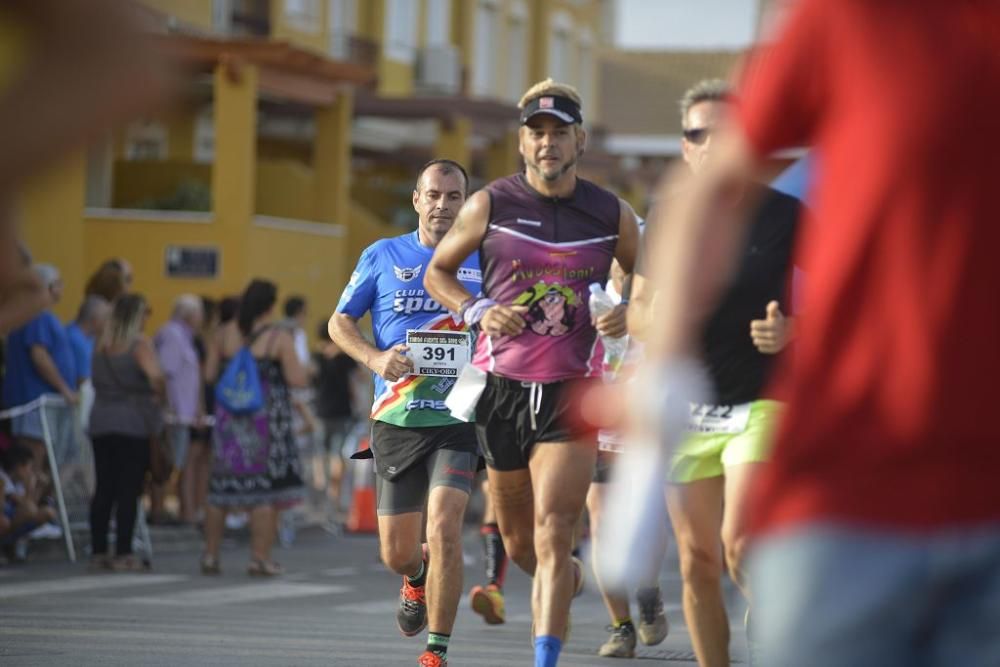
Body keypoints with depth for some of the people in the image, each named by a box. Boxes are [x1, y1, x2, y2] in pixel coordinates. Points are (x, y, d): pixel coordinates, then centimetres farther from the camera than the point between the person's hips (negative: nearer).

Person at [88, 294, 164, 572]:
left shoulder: (102, 346, 9)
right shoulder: (140, 345, -10)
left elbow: (96, 380, 13)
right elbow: (155, 375, -26)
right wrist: (159, 395, -9)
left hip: (101, 423, 6)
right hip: (133, 423, -6)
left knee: (104, 489, 9)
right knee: (129, 491, -2)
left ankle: (98, 552, 10)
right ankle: (123, 554, -3)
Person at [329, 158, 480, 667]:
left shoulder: (482, 261, 6)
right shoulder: (382, 256, 6)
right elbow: (340, 322, 11)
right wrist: (375, 358, -8)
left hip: (457, 419, -1)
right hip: (395, 420, 1)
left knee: (443, 529, -20)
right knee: (396, 554, 6)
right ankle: (417, 581, 44)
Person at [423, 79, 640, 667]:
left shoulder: (612, 216, 1)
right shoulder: (490, 206, -1)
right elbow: (438, 272, 12)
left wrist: (632, 316, -5)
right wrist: (477, 311, -7)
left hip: (573, 392, -1)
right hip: (502, 388, 2)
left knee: (552, 537, -15)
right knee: (521, 544, 14)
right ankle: (570, 577, 48)